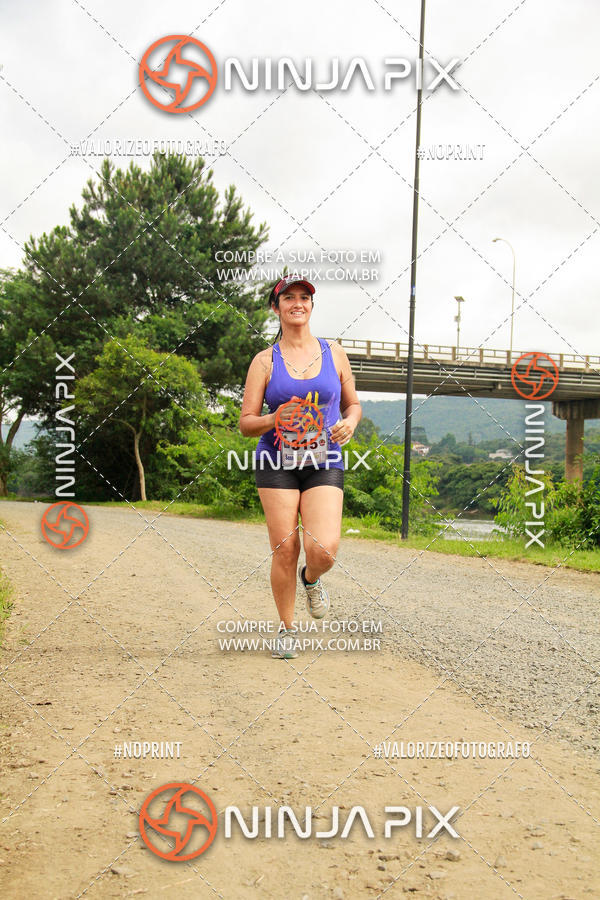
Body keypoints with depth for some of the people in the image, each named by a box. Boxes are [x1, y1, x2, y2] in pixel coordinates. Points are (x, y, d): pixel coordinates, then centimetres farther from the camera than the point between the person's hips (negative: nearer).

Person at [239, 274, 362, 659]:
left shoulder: (334, 353, 9)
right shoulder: (265, 361, 3)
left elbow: (353, 403, 19)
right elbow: (246, 423, 2)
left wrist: (349, 422, -4)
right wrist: (276, 418, -18)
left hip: (324, 464, 1)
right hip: (277, 464, -1)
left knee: (324, 549, -15)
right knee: (285, 550, -3)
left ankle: (311, 579, 23)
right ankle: (286, 628, 19)